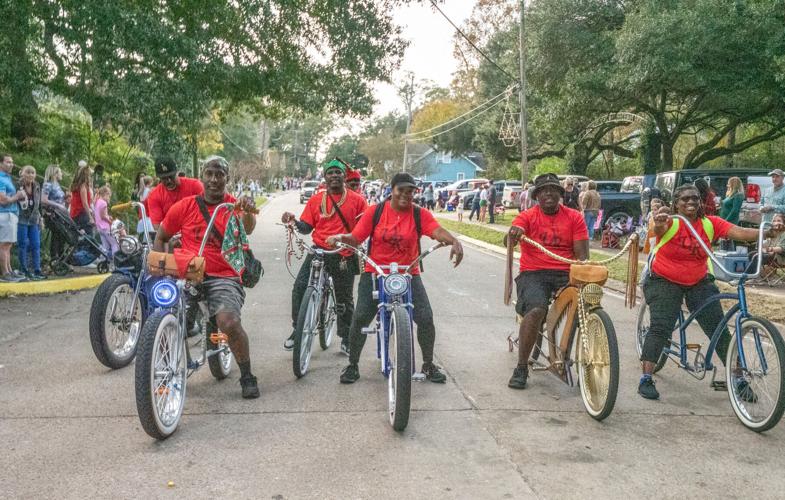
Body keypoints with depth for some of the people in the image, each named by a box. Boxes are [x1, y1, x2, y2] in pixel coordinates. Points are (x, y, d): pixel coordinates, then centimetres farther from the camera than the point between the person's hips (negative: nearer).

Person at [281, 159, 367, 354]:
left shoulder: (357, 200, 1)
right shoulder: (315, 200, 5)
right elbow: (306, 227, 5)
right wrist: (294, 221, -14)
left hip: (344, 256, -1)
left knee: (345, 300, 9)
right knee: (299, 288, -13)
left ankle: (346, 340, 25)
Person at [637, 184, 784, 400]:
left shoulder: (710, 223, -8)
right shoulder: (671, 222, -17)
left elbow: (739, 232, -19)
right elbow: (659, 229, -41)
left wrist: (767, 232, -37)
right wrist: (659, 224, -66)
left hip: (699, 283, 4)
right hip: (665, 282, -3)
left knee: (719, 331, 1)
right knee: (660, 327, -15)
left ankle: (738, 379, 12)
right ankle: (645, 379, -9)